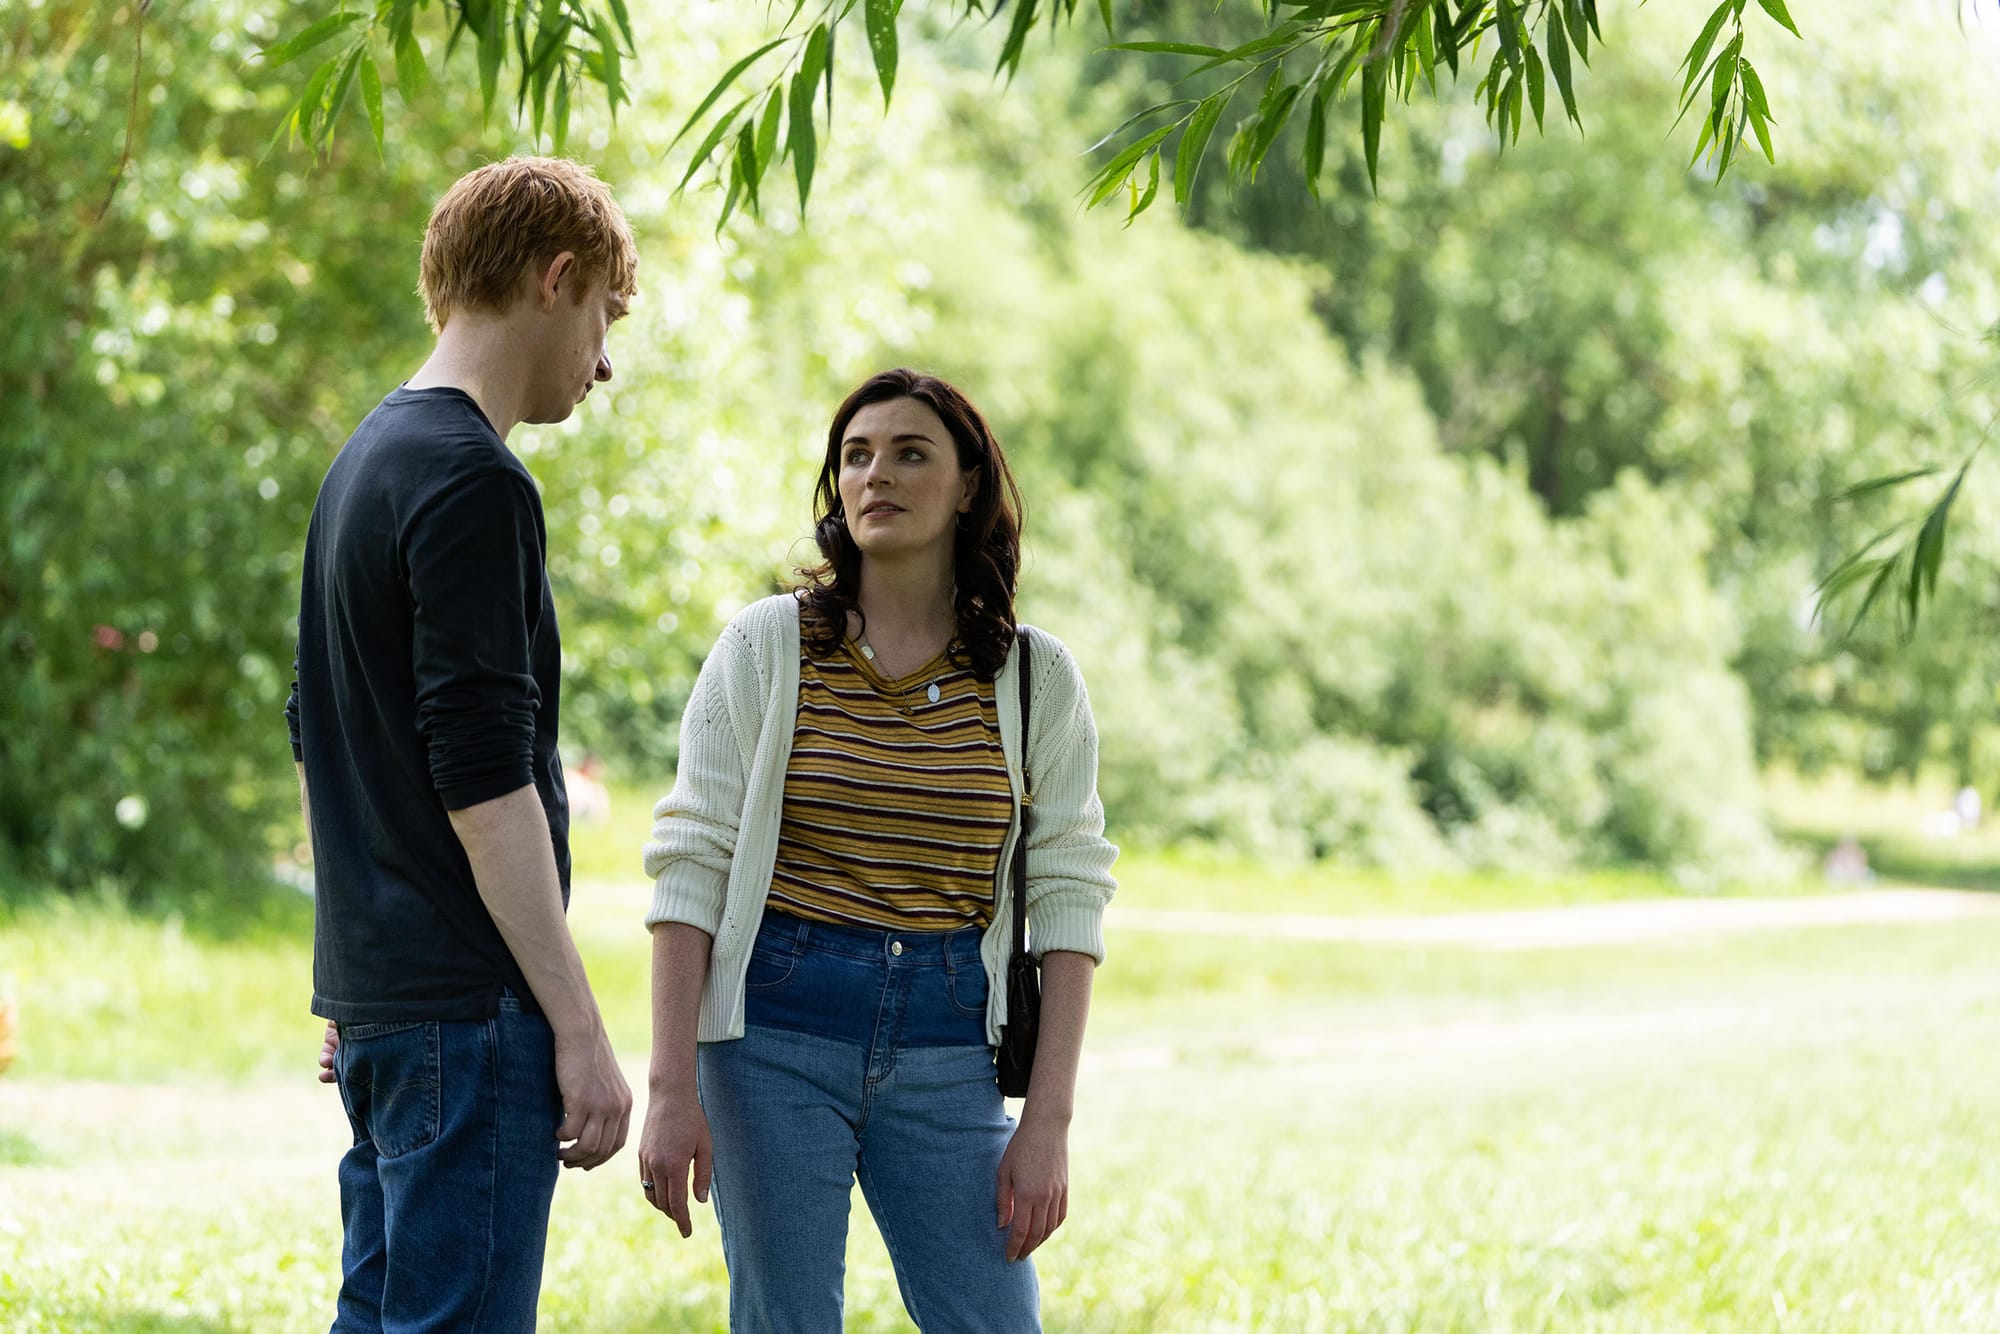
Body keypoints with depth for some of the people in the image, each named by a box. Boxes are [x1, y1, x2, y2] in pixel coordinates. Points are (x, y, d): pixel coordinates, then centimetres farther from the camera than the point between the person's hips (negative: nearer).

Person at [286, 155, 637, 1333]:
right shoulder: (474, 482, -14)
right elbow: (484, 782, -20)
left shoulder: (367, 463, 16)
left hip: (379, 991, 10)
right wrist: (580, 1029, -18)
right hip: (469, 1009, -10)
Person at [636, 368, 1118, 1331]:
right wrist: (671, 1090, -11)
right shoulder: (765, 647, -1)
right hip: (776, 1029, -1)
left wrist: (1047, 1121, -4)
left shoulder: (1035, 677, 3)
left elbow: (1067, 901, 2)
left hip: (947, 1045, 1)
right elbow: (690, 867, -4)